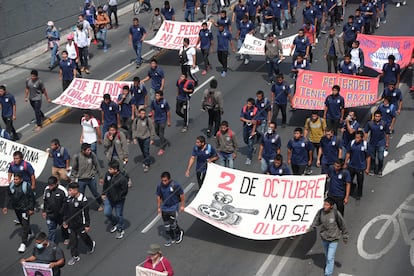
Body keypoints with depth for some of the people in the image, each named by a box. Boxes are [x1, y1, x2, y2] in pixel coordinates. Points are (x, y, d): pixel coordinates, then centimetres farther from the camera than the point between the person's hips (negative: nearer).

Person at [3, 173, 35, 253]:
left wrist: (31, 209, -10)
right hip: (16, 208, 6)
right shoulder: (11, 185, -4)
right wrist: (5, 206, 2)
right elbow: (9, 196, 7)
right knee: (22, 222, 23)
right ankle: (30, 233, 48)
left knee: (25, 225, -7)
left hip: (25, 209, -6)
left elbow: (32, 198, -12)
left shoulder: (26, 186, -19)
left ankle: (23, 244, -5)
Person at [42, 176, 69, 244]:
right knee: (51, 229, 4)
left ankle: (66, 238, 46)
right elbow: (45, 201, 8)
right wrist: (44, 211, 11)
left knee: (64, 227, 21)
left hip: (61, 215, -2)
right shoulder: (46, 189, -8)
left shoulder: (62, 190, -23)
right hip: (50, 215, 2)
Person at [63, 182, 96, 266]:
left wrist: (87, 225, -14)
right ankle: (75, 256, 22)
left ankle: (91, 244, 47)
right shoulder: (69, 199, -5)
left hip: (80, 224, -5)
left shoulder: (82, 200, -23)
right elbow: (65, 211, 9)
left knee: (84, 237, 16)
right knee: (72, 240, 10)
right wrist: (65, 221, 13)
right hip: (71, 224, 5)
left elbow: (86, 213, -17)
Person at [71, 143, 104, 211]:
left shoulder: (92, 155, -14)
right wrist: (73, 180, -1)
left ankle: (100, 205, 41)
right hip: (81, 180, -1)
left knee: (95, 193, 17)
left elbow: (97, 166, -1)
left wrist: (100, 177, 5)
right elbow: (74, 169, -3)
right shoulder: (77, 157, -16)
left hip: (91, 179, 1)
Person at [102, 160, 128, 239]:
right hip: (109, 198, 5)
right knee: (107, 213, 7)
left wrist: (117, 198, -18)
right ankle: (115, 223, 38)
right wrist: (103, 193, 8)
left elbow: (124, 191, -20)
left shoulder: (122, 178, -28)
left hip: (118, 200, -5)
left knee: (119, 215, 10)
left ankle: (121, 230, 33)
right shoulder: (108, 174, -10)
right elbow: (105, 184, 9)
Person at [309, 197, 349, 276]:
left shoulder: (336, 214, -23)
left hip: (333, 239, -4)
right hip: (324, 238, 4)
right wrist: (311, 227, -8)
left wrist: (345, 237, 0)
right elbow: (317, 221, 7)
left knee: (330, 258, -3)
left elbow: (342, 225, -9)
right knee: (327, 255, 24)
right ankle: (328, 265, 50)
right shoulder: (321, 212, -12)